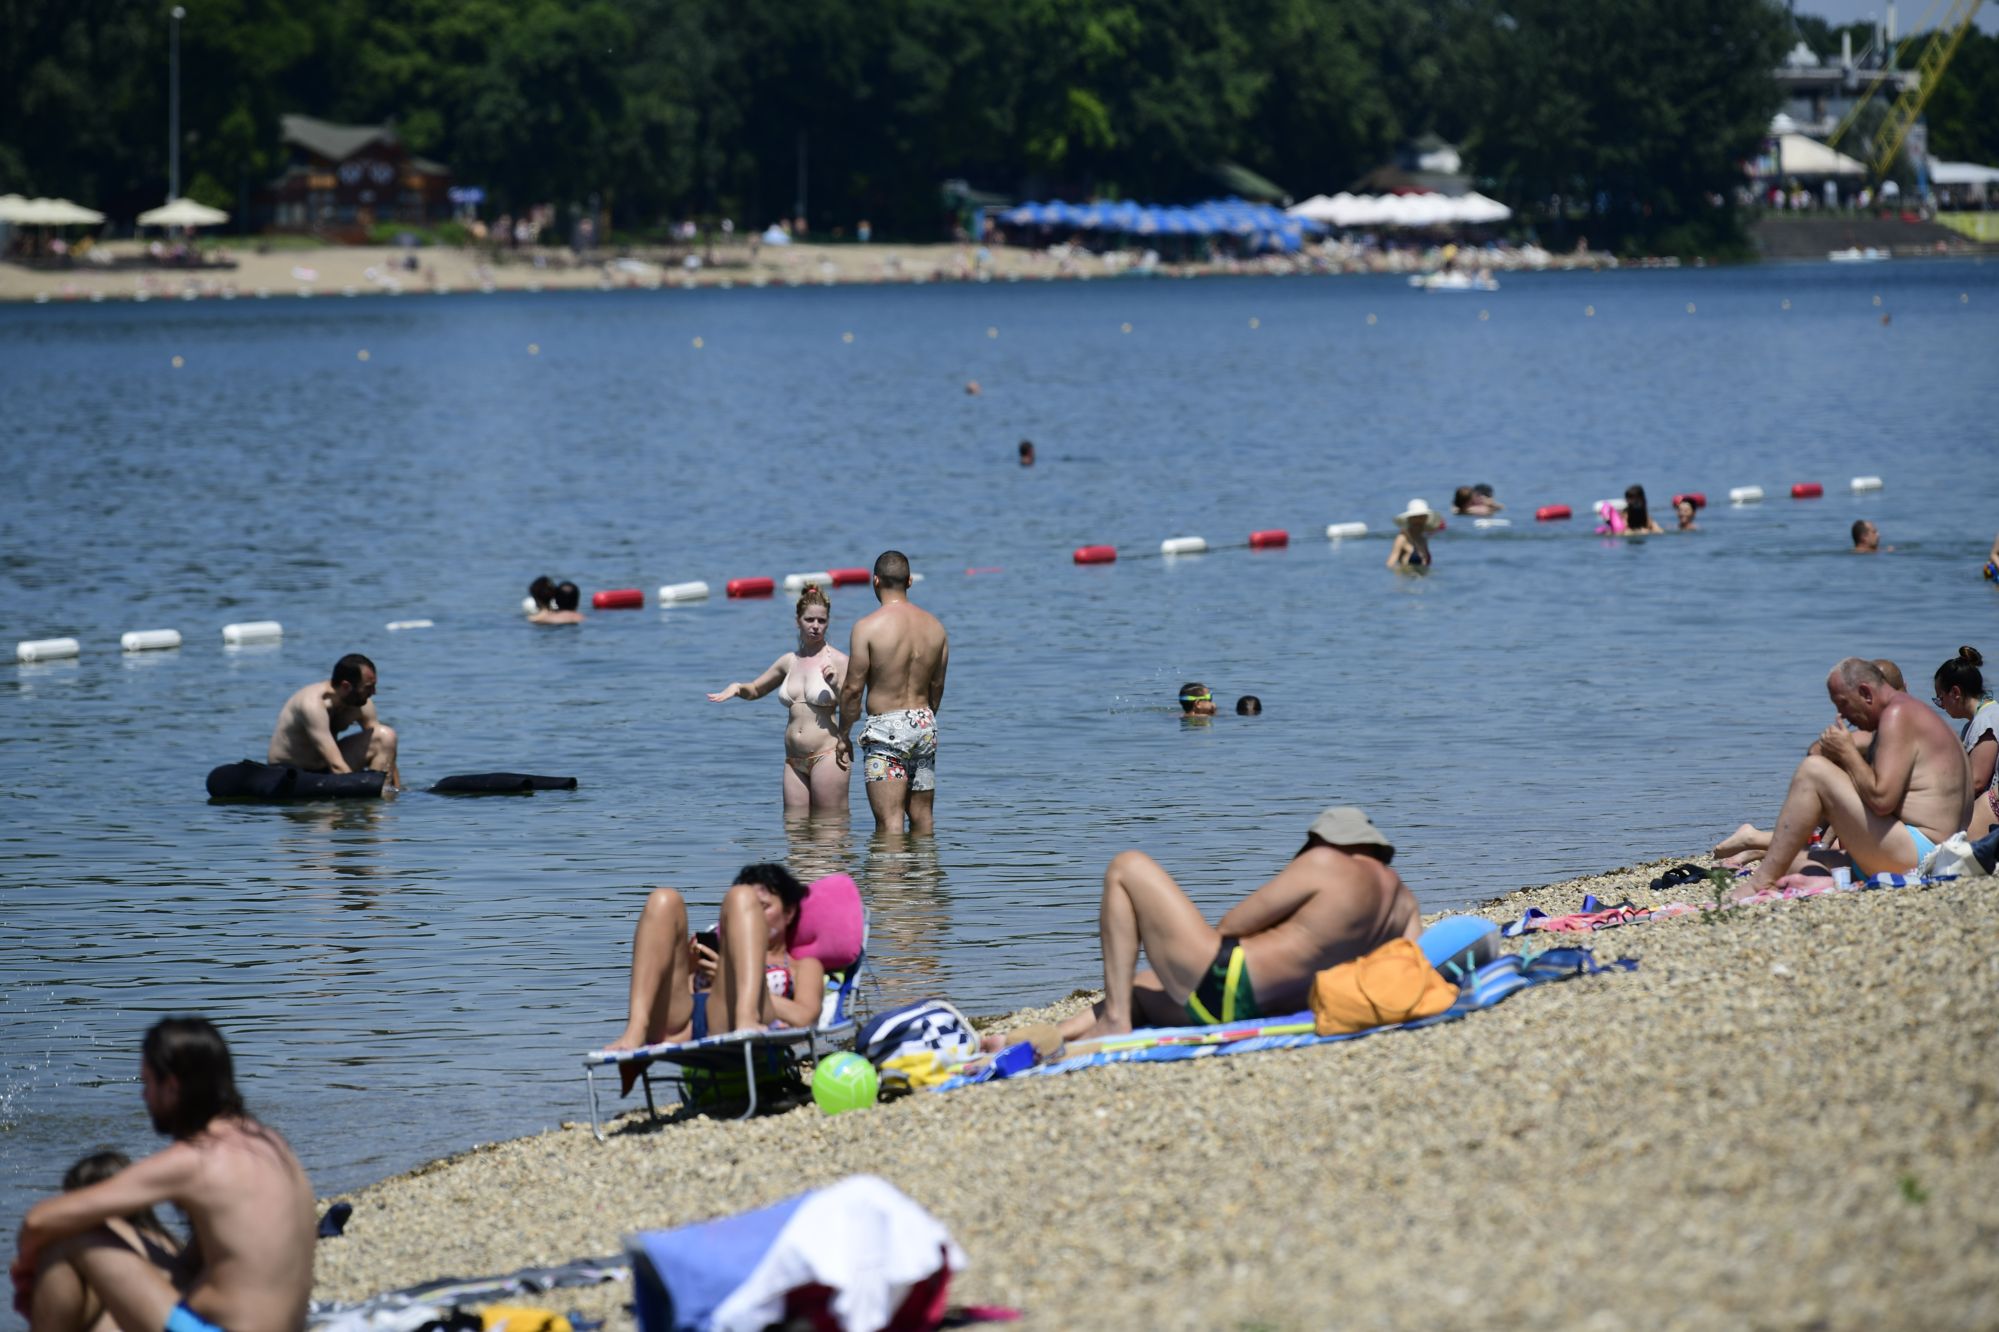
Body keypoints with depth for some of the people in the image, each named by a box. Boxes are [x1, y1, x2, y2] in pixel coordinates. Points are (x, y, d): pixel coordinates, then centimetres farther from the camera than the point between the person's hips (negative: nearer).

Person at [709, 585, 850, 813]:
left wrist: (836, 685, -21)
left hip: (826, 757, -6)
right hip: (794, 760, 6)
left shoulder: (837, 661, -3)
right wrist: (737, 688, 6)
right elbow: (755, 690, 28)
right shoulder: (789, 661, 13)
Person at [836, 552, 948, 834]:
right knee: (923, 817, 14)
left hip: (886, 728, -6)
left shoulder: (867, 626, -11)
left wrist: (843, 736, 1)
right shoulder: (934, 626, 6)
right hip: (925, 724, 6)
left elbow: (853, 687, -10)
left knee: (889, 821, -8)